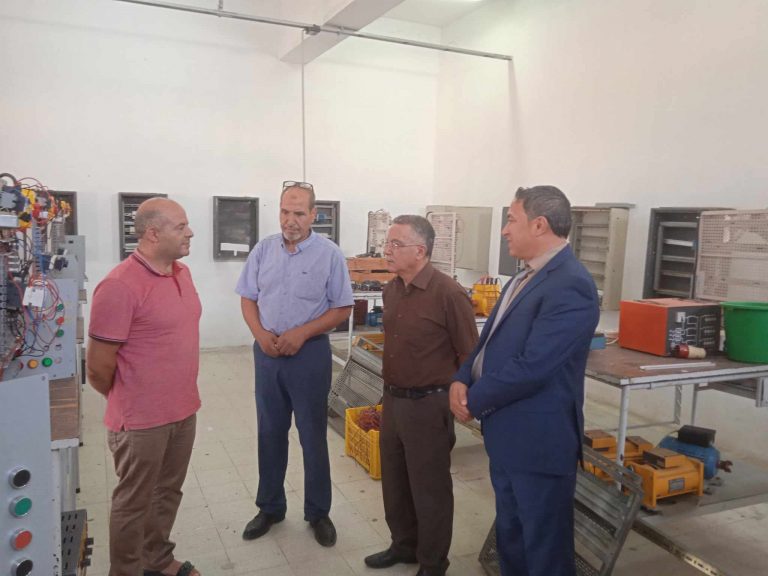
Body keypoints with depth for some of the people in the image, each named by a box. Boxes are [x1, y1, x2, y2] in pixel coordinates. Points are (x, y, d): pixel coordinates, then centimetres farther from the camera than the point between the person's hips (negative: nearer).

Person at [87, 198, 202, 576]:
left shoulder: (182, 272, 3)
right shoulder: (120, 286, -23)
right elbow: (98, 367, -17)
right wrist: (127, 402, 0)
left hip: (183, 408, 8)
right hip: (142, 418, -7)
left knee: (168, 492, 23)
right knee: (134, 502, 12)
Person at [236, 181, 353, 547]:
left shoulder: (329, 254, -8)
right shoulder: (263, 250, 2)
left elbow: (342, 309, -6)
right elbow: (248, 299, 7)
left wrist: (301, 333, -17)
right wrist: (261, 334, -11)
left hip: (309, 354, -3)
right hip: (267, 353, 3)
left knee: (313, 436, 7)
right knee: (270, 433, 14)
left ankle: (318, 513, 24)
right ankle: (270, 507, 31)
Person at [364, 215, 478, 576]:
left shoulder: (448, 294, -19)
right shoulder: (391, 290, 4)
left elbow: (469, 355, -13)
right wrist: (389, 392, 17)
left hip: (428, 405, -7)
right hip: (392, 401, 7)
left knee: (429, 489, 10)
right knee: (394, 482, 20)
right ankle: (403, 545, 42)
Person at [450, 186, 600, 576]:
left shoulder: (570, 286, -22)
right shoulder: (526, 277, 10)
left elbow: (531, 367, -27)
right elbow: (491, 340, 13)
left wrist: (474, 401, -13)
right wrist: (461, 380, -5)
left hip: (538, 441, -9)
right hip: (507, 434, 9)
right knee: (510, 537, 24)